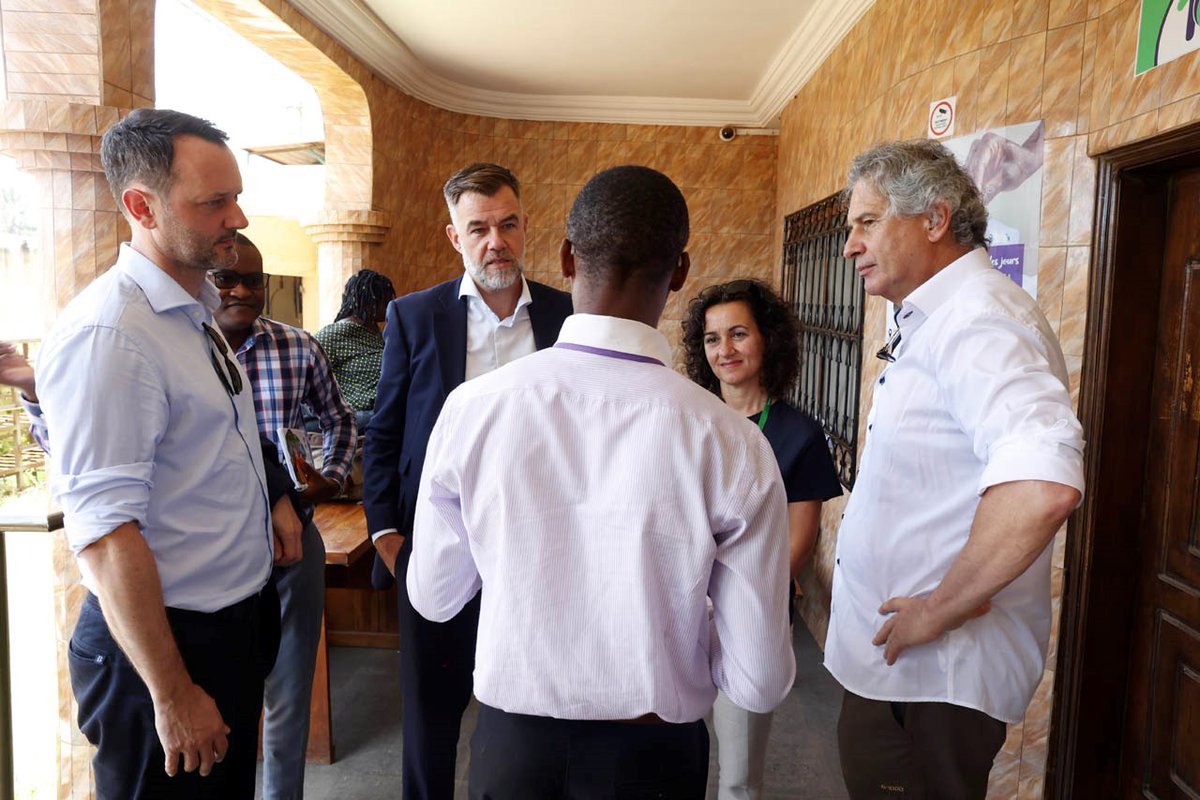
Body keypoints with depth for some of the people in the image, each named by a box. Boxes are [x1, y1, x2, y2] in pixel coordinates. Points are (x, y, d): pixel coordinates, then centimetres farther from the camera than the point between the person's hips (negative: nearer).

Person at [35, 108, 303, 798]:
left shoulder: (197, 310, 5)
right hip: (166, 639, -9)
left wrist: (272, 495, 9)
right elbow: (104, 535, -27)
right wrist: (173, 695, -23)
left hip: (241, 614, 9)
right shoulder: (107, 336, -24)